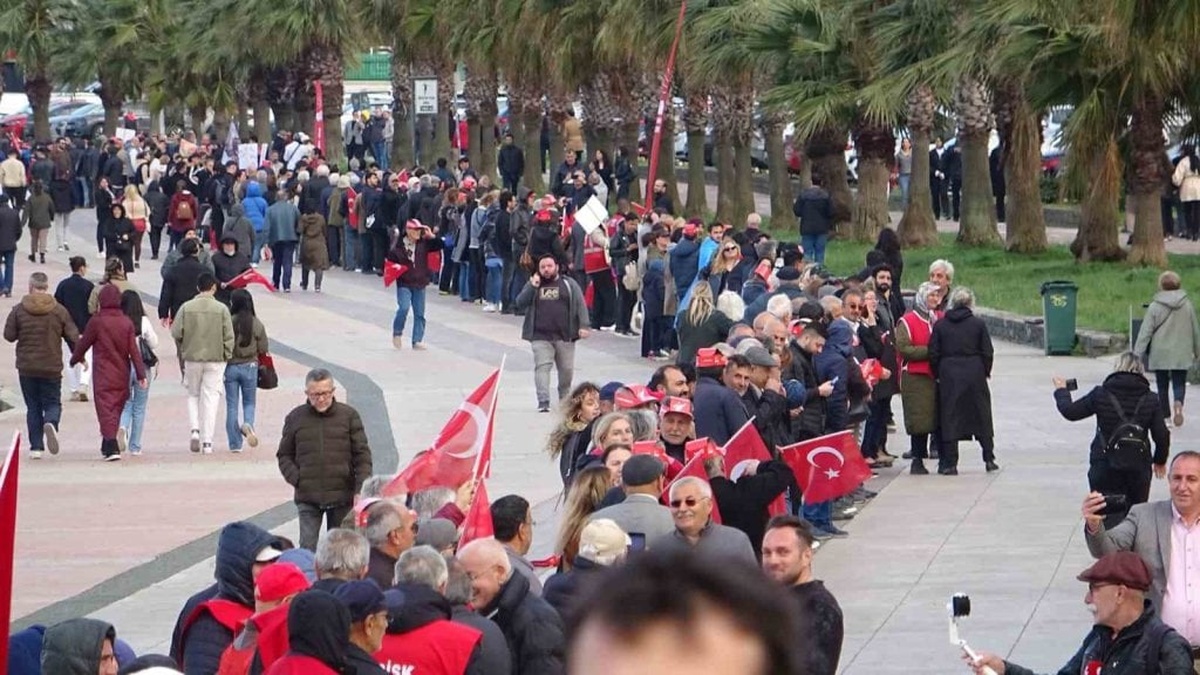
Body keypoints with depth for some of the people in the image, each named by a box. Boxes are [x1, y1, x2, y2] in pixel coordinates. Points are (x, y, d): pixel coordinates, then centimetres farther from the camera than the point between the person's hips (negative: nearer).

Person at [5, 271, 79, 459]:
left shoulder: (18, 310, -5)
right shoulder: (59, 310, -3)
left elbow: (9, 335, -2)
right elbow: (73, 336, 0)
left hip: (26, 367, 1)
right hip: (52, 367, 0)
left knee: (33, 406, 10)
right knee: (53, 403, 8)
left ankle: (36, 447, 5)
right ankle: (51, 423, -26)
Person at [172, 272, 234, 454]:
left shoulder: (186, 308, -5)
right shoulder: (221, 309, -6)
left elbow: (176, 333, -5)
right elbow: (229, 337, -6)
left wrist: (183, 351, 13)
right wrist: (226, 357, 6)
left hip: (192, 358, 1)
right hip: (215, 359, -1)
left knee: (193, 395, 18)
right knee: (210, 398, 5)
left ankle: (195, 429, -3)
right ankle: (207, 442, 2)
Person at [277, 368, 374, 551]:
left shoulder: (349, 415, 2)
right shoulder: (295, 418, 5)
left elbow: (362, 455, 2)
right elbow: (284, 455, 13)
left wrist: (361, 489, -8)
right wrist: (296, 479, -6)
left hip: (342, 496, 0)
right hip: (307, 498, 0)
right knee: (307, 547, -7)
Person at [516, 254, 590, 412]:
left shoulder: (569, 284, 7)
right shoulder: (533, 285, 12)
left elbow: (580, 304, 2)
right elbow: (520, 304, 3)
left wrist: (583, 326, -10)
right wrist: (532, 287, -9)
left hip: (564, 336, 0)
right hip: (541, 337, 0)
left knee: (567, 369, 6)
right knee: (542, 367, -14)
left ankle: (564, 399, 27)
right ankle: (543, 402, -20)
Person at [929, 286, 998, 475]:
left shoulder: (940, 325, 0)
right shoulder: (978, 324, -3)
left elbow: (933, 354, -1)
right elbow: (987, 352, -2)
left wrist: (937, 375, 10)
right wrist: (985, 373, 12)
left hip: (949, 376, 0)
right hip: (974, 374, 0)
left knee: (949, 418, 3)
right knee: (981, 417, 11)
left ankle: (950, 464, 0)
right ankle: (989, 460, 13)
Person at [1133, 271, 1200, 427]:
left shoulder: (1155, 306, -8)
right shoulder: (1187, 304, -1)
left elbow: (1145, 332, -9)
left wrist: (1137, 354, -5)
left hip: (1160, 354, -1)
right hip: (1181, 354, 1)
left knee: (1162, 386, 11)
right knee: (1179, 383, 7)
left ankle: (1165, 416, 15)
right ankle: (1178, 403, -22)